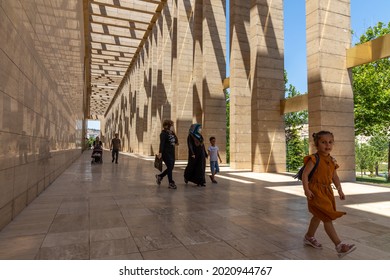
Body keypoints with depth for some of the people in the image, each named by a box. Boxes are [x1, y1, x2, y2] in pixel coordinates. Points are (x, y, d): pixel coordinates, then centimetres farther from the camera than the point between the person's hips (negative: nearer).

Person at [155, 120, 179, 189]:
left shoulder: (171, 133, 14)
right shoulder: (164, 133, -10)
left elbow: (176, 141, 13)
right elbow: (162, 143, -18)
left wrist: (174, 133, 7)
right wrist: (160, 153, -24)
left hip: (172, 153, 8)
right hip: (166, 153, -8)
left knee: (171, 168, 12)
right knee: (170, 168, -5)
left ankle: (159, 176, 31)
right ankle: (171, 183, 5)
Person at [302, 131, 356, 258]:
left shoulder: (332, 161, 8)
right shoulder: (314, 159, -15)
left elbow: (335, 177, 17)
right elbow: (305, 174, -17)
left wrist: (340, 190, 14)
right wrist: (306, 190, -22)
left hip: (327, 191, 9)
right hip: (316, 191, -9)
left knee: (318, 216, 21)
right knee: (327, 218, -9)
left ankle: (309, 237, 38)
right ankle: (339, 245, -6)